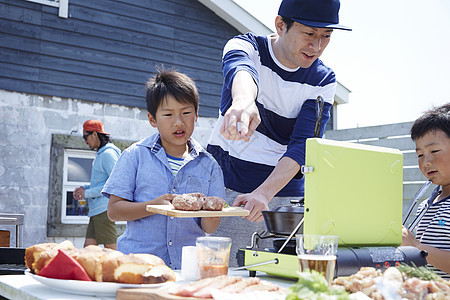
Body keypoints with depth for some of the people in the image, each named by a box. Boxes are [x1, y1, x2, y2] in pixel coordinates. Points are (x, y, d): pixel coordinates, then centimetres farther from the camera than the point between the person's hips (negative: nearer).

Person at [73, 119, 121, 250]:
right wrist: (85, 188, 13)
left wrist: (88, 193, -14)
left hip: (104, 209, -10)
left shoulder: (108, 154, -11)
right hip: (96, 210, 10)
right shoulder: (101, 154, 21)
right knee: (88, 248, 9)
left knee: (111, 249, -8)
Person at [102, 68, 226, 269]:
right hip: (139, 261, -1)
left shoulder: (208, 165, 10)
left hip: (188, 265, 1)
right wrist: (155, 206, -14)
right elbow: (114, 210, 1)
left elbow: (210, 228, 8)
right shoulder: (136, 155, 6)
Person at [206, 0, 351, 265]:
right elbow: (240, 69, -32)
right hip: (225, 183, -1)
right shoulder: (246, 46, -6)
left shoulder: (324, 81, -2)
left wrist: (264, 193, -28)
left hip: (285, 194, 2)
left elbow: (303, 145, -12)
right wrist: (243, 101, -57)